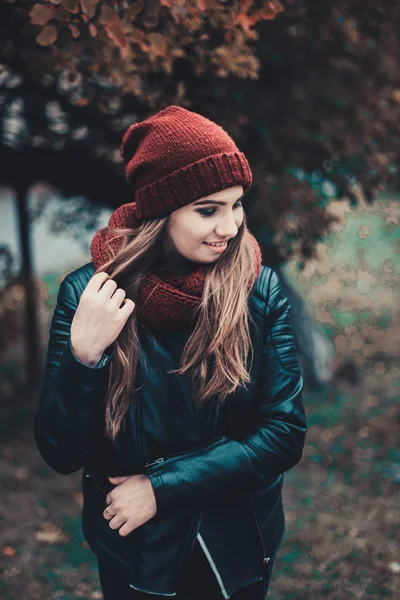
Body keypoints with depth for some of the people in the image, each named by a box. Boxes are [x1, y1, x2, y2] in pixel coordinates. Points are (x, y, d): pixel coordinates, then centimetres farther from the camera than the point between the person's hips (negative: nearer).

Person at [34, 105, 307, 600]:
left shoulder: (260, 290, -15)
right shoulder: (88, 292, -17)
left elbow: (285, 432, -15)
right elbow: (60, 454, -15)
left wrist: (163, 487, -20)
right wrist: (84, 356, -31)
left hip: (241, 546, 1)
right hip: (133, 550, 0)